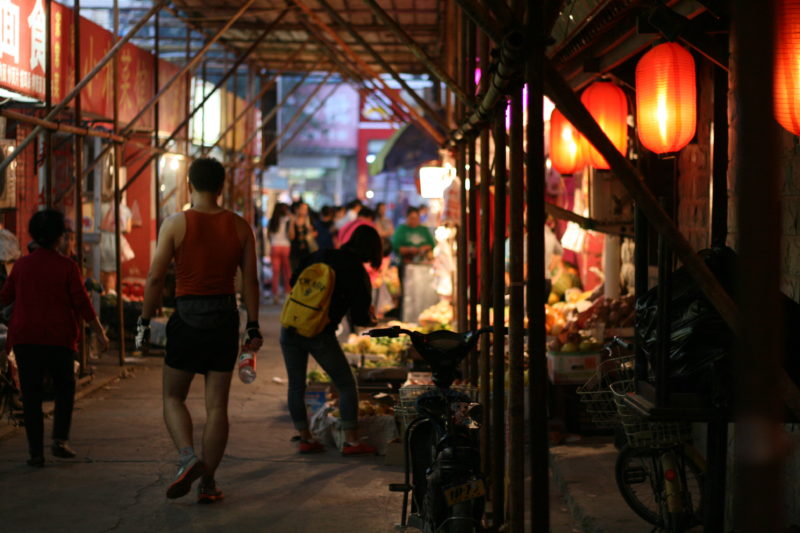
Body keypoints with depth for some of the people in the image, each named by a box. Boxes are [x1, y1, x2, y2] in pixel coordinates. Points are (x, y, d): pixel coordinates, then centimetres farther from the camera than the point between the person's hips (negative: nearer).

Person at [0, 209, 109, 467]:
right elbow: (82, 302, -7)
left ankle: (35, 451, 0)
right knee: (64, 389, 16)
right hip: (60, 339, -1)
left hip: (25, 339, 1)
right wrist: (100, 332, 0)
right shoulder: (67, 266, -6)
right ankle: (60, 438, 1)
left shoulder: (22, 265, 1)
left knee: (32, 394, 4)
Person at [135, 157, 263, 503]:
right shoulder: (239, 227, 3)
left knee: (173, 397, 13)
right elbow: (250, 281, 3)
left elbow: (155, 278, -7)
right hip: (225, 318, 2)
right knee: (217, 405, 7)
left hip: (188, 317, -2)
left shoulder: (175, 224, -6)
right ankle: (207, 483, 8)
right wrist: (252, 327, 8)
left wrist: (145, 322, 1)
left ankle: (187, 458, -11)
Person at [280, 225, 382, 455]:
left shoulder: (320, 256, 7)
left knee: (296, 385, 13)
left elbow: (294, 281, 16)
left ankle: (305, 438, 16)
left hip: (290, 328, 5)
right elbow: (359, 317, -5)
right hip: (320, 333, -5)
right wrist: (370, 318, 17)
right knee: (346, 385, 9)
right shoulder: (357, 272, -6)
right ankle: (351, 441, 6)